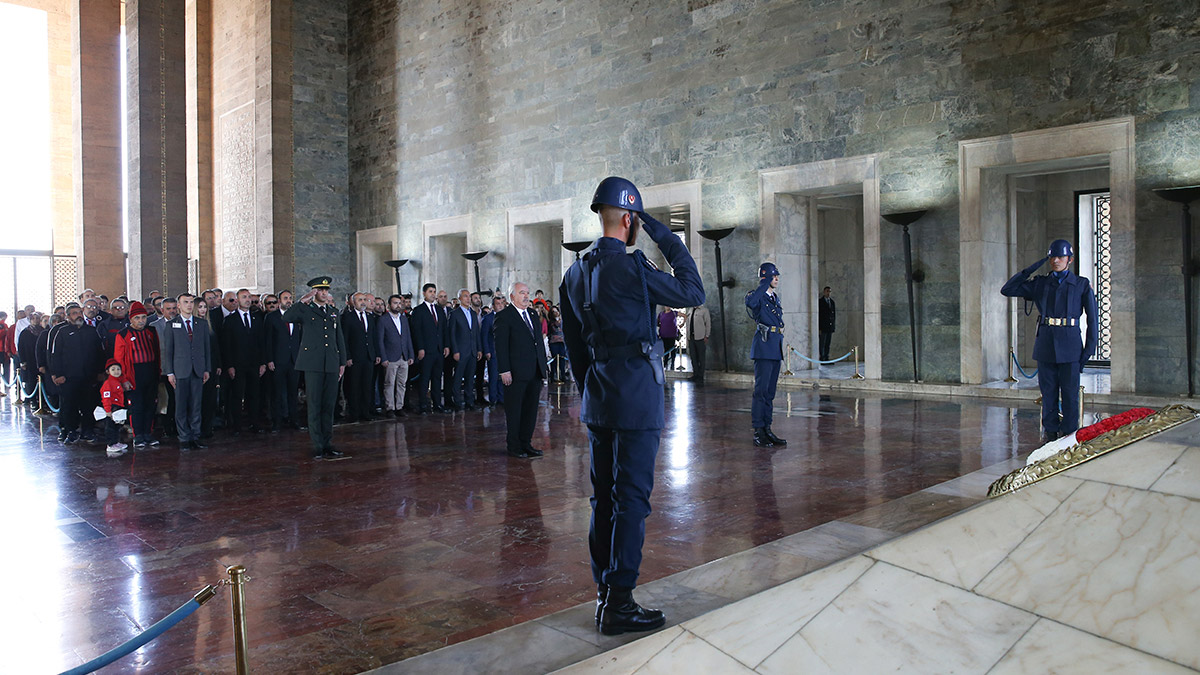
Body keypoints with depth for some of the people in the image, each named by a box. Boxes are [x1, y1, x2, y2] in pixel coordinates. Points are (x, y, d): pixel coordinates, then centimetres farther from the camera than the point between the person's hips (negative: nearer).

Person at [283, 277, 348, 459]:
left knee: (329, 406, 7)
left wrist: (342, 362, 16)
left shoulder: (333, 312, 18)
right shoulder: (306, 310, 3)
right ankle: (318, 447, 1)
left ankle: (328, 446, 14)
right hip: (313, 364, -4)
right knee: (315, 406, -2)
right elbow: (287, 318, -17)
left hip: (331, 365, 5)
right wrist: (302, 301, -18)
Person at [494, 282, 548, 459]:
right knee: (514, 411, 2)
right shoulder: (504, 317, -7)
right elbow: (501, 346, -11)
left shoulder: (533, 314, 15)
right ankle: (513, 446, 11)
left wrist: (543, 363, 13)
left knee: (531, 409, 11)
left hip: (535, 371, 7)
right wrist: (504, 370, -16)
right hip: (516, 373, -7)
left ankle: (526, 443, 21)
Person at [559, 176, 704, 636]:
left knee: (604, 496, 13)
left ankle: (604, 595, 21)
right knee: (631, 499, -3)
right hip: (635, 395, -8)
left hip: (597, 398, 8)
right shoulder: (629, 267, -15)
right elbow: (692, 293, -7)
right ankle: (619, 604, 1)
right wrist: (668, 240, -1)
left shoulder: (575, 274, 10)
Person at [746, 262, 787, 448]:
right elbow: (751, 302, -34)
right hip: (763, 349, -8)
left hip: (776, 350, 9)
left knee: (770, 392, 10)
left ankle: (767, 430, 15)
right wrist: (765, 283, -24)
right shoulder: (757, 296, -7)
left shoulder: (775, 299, 19)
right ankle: (758, 433, -4)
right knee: (761, 390, -8)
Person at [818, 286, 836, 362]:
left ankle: (826, 358, 10)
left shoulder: (832, 302, 14)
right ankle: (822, 358, -2)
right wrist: (819, 327, -12)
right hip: (823, 326, -5)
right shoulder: (820, 302, -4)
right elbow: (818, 315, -7)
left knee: (828, 343, 7)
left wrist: (833, 324, 11)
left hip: (830, 326, 5)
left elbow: (834, 314, 18)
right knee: (822, 343, -5)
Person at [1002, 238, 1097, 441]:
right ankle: (1051, 435, 14)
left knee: (1070, 392, -1)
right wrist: (1030, 270, -2)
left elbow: (1092, 318, 2)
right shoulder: (1040, 284, 9)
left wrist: (1089, 348, -4)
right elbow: (1007, 290, 2)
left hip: (1070, 345, -2)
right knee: (1048, 392, 6)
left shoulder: (1082, 285, 3)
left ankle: (1069, 437, 8)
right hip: (1045, 344, 2)